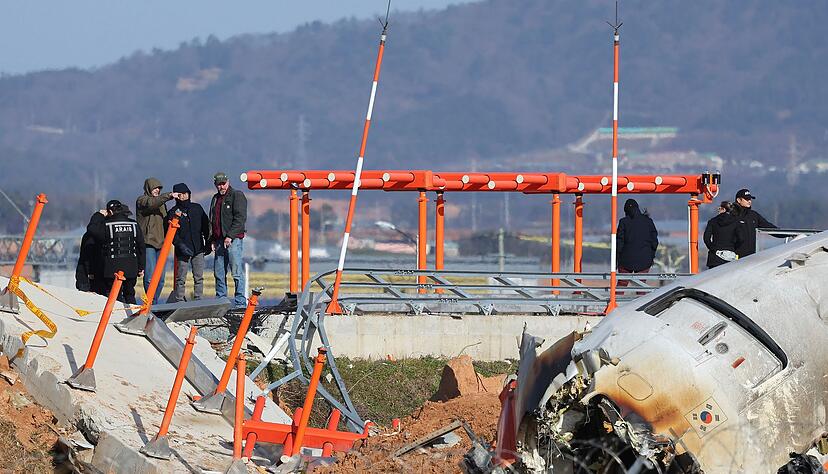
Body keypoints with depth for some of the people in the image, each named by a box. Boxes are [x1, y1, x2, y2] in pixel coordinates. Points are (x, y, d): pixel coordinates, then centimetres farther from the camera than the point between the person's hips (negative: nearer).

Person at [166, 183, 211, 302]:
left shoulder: (197, 208, 11)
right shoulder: (173, 212, 0)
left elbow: (205, 226, 17)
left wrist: (207, 243, 11)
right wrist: (180, 245, -18)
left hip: (198, 249, 3)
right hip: (183, 251, -3)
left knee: (199, 278, 3)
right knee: (181, 279, -3)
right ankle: (179, 302, -1)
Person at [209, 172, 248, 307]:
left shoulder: (237, 196, -3)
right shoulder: (215, 199, 20)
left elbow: (240, 218, -12)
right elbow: (212, 220, 25)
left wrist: (230, 236, -18)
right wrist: (212, 239, 14)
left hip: (233, 240, -7)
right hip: (219, 240, 7)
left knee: (237, 272, -9)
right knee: (219, 273, 8)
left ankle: (240, 302, -10)